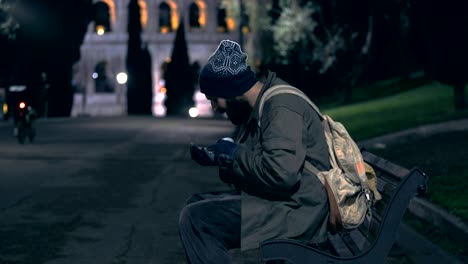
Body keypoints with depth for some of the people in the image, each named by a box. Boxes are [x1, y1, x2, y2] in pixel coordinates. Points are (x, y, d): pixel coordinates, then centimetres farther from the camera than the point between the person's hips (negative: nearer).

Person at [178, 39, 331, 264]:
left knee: (195, 218, -19)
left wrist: (234, 154, -16)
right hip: (275, 200, 11)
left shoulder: (280, 107, -18)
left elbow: (281, 173, -31)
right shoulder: (260, 104, 14)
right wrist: (219, 157, 7)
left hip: (296, 211, -11)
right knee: (195, 204, 15)